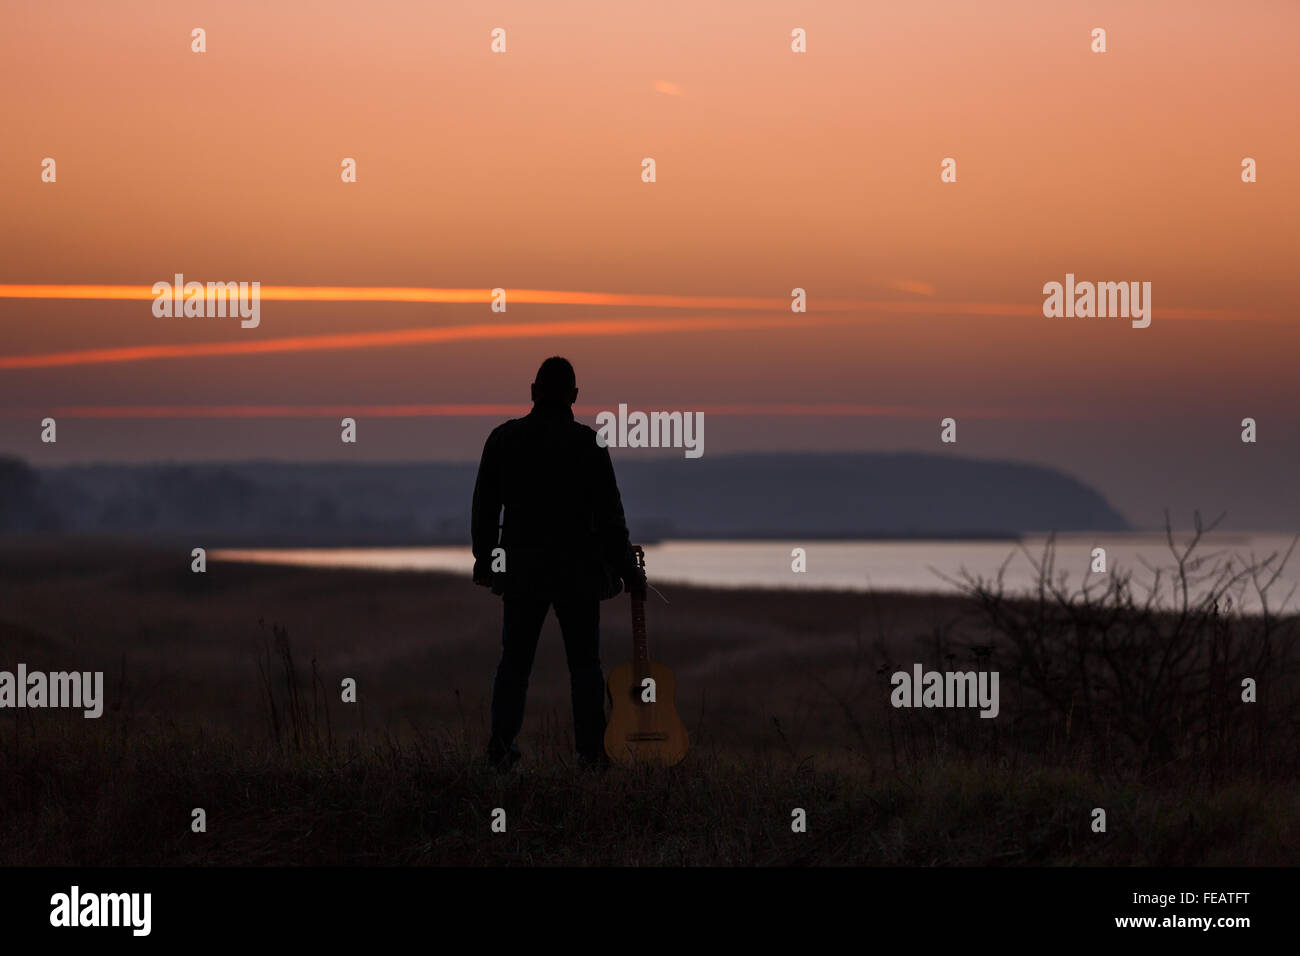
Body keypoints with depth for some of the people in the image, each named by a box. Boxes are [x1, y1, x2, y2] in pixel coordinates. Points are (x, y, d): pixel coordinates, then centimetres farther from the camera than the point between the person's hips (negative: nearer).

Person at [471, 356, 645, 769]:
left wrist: (484, 558, 17)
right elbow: (609, 515, -7)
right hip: (578, 571, -2)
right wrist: (629, 571, 1)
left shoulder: (503, 438, -1)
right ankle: (591, 751, 2)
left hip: (521, 570, 2)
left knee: (514, 660, 11)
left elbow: (484, 506, 6)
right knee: (584, 662, 5)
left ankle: (500, 747, 7)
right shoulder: (587, 443, -9)